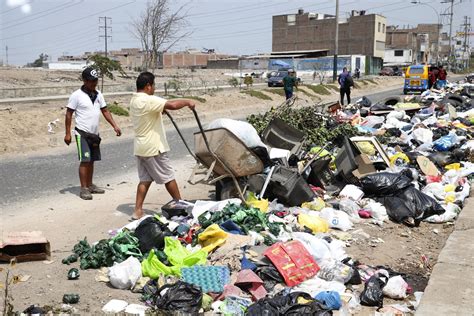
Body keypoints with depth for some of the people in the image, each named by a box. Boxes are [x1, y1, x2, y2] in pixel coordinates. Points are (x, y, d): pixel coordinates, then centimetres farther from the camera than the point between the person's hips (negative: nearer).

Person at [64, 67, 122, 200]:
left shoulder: (98, 94, 8)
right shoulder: (76, 95, -10)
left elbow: (105, 111, 12)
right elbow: (69, 114, -8)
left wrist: (115, 126, 2)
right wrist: (67, 133, -11)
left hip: (94, 134, 6)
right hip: (82, 133, -6)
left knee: (91, 160, 13)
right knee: (84, 160, -9)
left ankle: (90, 185, 23)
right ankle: (84, 189, -4)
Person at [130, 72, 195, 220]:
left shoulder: (134, 100, 10)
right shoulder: (148, 100, -21)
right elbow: (172, 105, -28)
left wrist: (161, 110, 20)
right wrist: (187, 101, -14)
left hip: (141, 147, 9)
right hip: (153, 148, -9)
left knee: (145, 179, 13)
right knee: (168, 177, 5)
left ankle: (138, 211, 10)